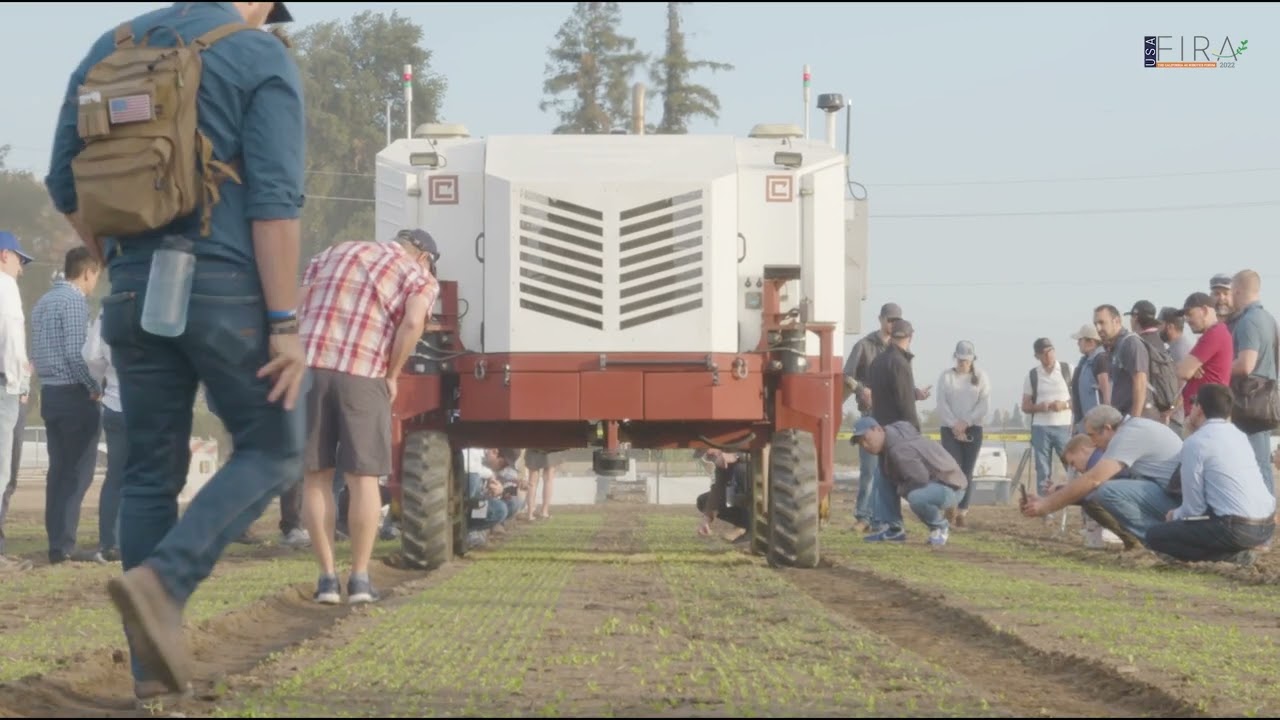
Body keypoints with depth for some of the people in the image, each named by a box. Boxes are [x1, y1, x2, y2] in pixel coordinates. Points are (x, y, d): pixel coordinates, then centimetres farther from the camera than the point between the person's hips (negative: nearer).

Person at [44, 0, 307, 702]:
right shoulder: (261, 57, -4)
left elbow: (66, 184, 12)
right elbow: (273, 200, -13)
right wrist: (285, 325, -13)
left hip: (136, 294, 5)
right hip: (227, 288, -5)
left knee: (150, 473, 11)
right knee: (271, 451, 9)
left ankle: (152, 667, 9)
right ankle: (162, 581, -13)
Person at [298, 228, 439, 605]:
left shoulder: (332, 254, 24)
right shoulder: (420, 278, 12)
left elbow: (297, 310, 14)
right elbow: (412, 323, -9)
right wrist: (392, 376, 1)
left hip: (309, 366, 3)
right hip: (363, 374, -3)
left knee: (317, 475, 7)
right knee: (363, 477, 5)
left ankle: (327, 577, 6)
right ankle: (360, 578, 4)